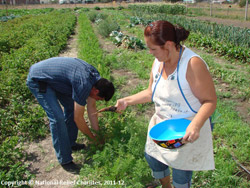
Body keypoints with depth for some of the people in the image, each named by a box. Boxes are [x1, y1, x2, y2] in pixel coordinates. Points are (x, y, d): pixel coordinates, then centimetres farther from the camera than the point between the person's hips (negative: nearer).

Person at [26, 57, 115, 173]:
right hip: (37, 80, -9)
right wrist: (92, 137, -6)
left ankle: (70, 143, 26)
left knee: (72, 106, 10)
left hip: (51, 76, 9)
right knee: (57, 117, -15)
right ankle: (65, 160, -1)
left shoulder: (96, 77, -5)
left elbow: (91, 107, 4)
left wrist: (97, 132, 7)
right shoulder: (84, 85, -32)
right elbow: (78, 118, -21)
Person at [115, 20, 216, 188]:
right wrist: (127, 101, 3)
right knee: (152, 157, 22)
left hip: (187, 131, -7)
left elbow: (210, 101, -24)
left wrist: (195, 125, -39)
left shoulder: (193, 64, -27)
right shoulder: (159, 61, -3)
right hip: (162, 124, 8)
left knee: (181, 174, 10)